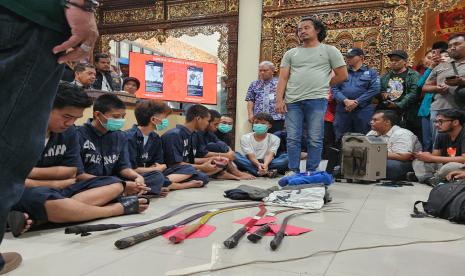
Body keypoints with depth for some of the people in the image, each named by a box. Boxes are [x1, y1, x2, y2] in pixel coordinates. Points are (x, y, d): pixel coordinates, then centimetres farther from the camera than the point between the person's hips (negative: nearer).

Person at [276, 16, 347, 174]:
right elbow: (283, 78, 8)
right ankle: (293, 172, 12)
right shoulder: (291, 53, 16)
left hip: (316, 100, -2)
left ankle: (311, 173, 10)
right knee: (293, 139, 3)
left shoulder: (329, 51, 9)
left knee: (314, 140, 0)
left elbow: (342, 75, 8)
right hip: (292, 101, 3)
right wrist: (279, 100, -4)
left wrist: (321, 86, 11)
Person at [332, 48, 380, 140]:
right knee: (341, 139, 4)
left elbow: (374, 89, -3)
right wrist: (345, 100, -13)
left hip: (363, 111, -2)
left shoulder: (371, 72, 10)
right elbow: (335, 89, 5)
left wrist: (357, 102, -12)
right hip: (342, 110, 2)